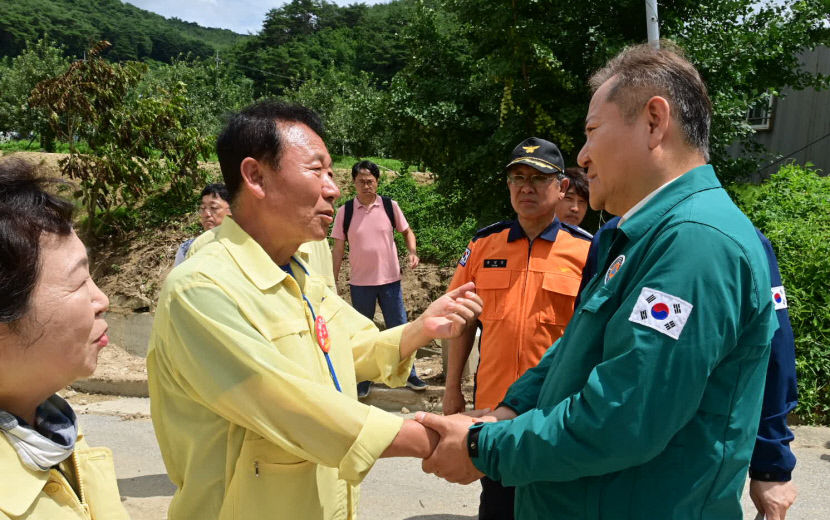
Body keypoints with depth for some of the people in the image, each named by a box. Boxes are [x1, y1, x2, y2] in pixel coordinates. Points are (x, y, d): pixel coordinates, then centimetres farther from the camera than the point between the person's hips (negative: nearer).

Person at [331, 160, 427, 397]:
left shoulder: (390, 206, -2)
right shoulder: (345, 211, -3)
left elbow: (407, 231, 12)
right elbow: (338, 249, 2)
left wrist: (413, 252, -8)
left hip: (390, 279, 0)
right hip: (360, 282, 0)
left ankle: (409, 375, 22)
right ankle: (364, 380, 26)